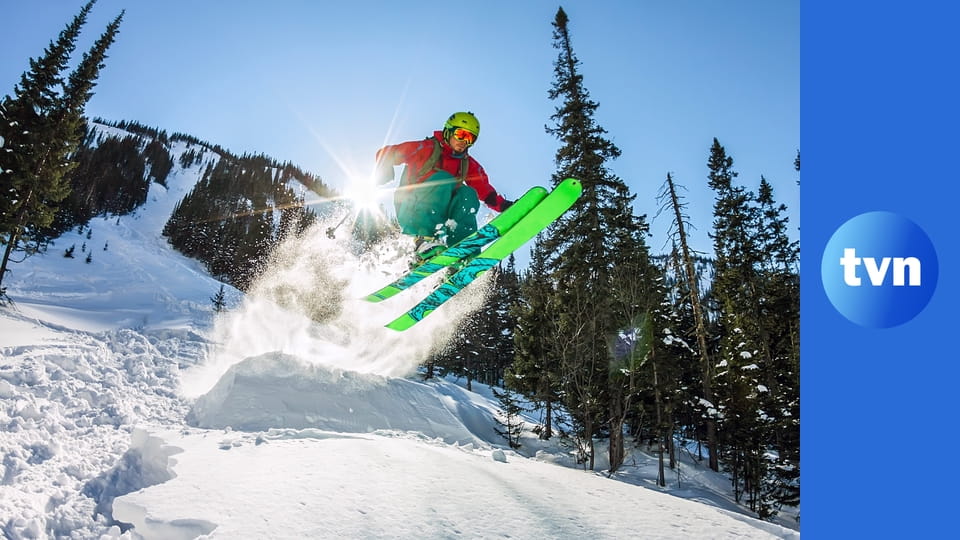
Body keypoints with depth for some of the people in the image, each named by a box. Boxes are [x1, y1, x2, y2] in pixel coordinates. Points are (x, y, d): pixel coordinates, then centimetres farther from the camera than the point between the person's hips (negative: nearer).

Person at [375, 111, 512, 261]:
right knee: (443, 179, -25)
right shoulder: (427, 149, 0)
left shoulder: (469, 164, 14)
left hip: (438, 221, 5)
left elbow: (487, 192, 12)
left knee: (468, 194, -16)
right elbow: (386, 153, -1)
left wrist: (505, 206, -4)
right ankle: (425, 240, -42)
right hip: (410, 213, -4)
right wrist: (385, 170, -20)